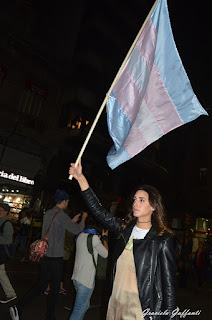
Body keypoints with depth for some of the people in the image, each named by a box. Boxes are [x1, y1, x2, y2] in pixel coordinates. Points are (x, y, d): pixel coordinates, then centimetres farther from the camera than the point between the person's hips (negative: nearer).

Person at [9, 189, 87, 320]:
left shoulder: (48, 213, 8)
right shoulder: (61, 215, -19)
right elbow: (77, 230, -17)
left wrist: (72, 221, 22)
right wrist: (83, 219, 1)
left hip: (45, 255, 8)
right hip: (55, 256, -8)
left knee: (42, 284, 19)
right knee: (55, 288, 9)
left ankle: (18, 307, 13)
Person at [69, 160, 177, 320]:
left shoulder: (163, 240, -13)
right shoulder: (125, 229, 0)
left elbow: (168, 283, -9)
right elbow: (99, 211, 0)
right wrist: (80, 178, -3)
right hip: (116, 301, 5)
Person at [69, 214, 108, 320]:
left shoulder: (81, 236, 6)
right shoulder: (94, 237, -17)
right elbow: (105, 254, -6)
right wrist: (104, 238, 3)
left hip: (76, 277, 8)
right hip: (86, 280, -8)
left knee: (85, 305, 22)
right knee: (78, 311, 3)